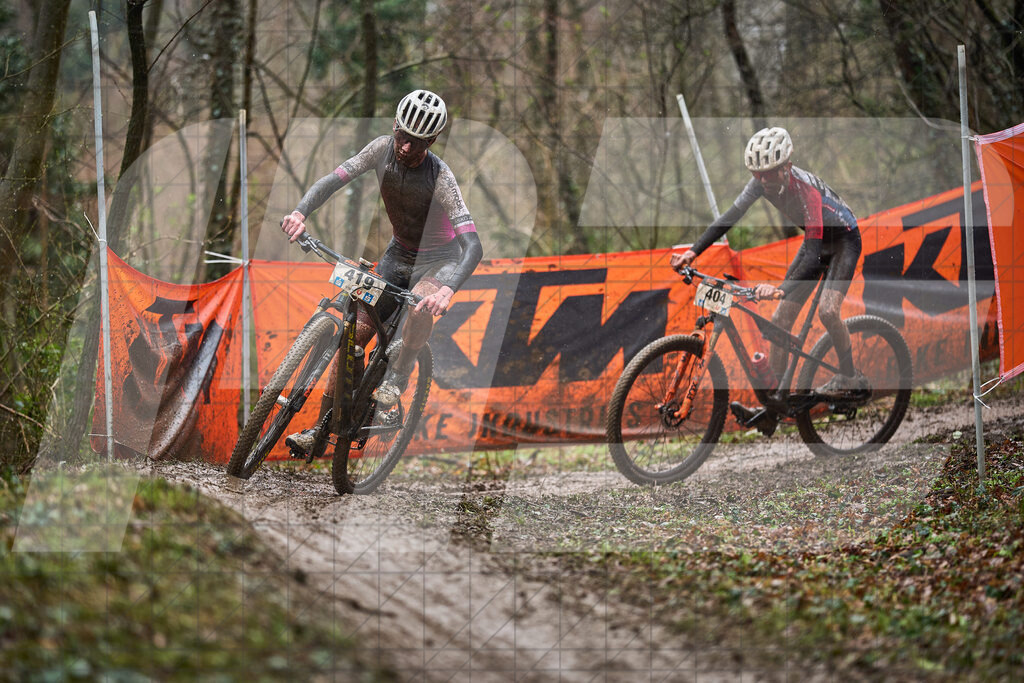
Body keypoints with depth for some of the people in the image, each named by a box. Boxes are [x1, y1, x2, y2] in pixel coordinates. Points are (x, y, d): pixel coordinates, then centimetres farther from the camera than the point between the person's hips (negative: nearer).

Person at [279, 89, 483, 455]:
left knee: (420, 305, -38)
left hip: (439, 259, -5)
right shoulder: (384, 149, -16)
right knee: (354, 334, -6)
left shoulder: (440, 178, -30)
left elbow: (472, 245, -38)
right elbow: (334, 178, -20)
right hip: (399, 253, 5)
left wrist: (448, 288, -56)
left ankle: (398, 375, -13)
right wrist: (300, 212, -41)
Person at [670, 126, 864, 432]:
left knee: (827, 310, -29)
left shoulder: (806, 189, -38)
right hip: (815, 240, 7)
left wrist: (781, 290, -57)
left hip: (843, 239, -7)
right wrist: (692, 252, -23)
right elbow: (730, 217, -12)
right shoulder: (763, 182, -18)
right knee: (780, 318, -3)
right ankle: (772, 409, -3)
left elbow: (813, 256, -44)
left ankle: (849, 376, -4)